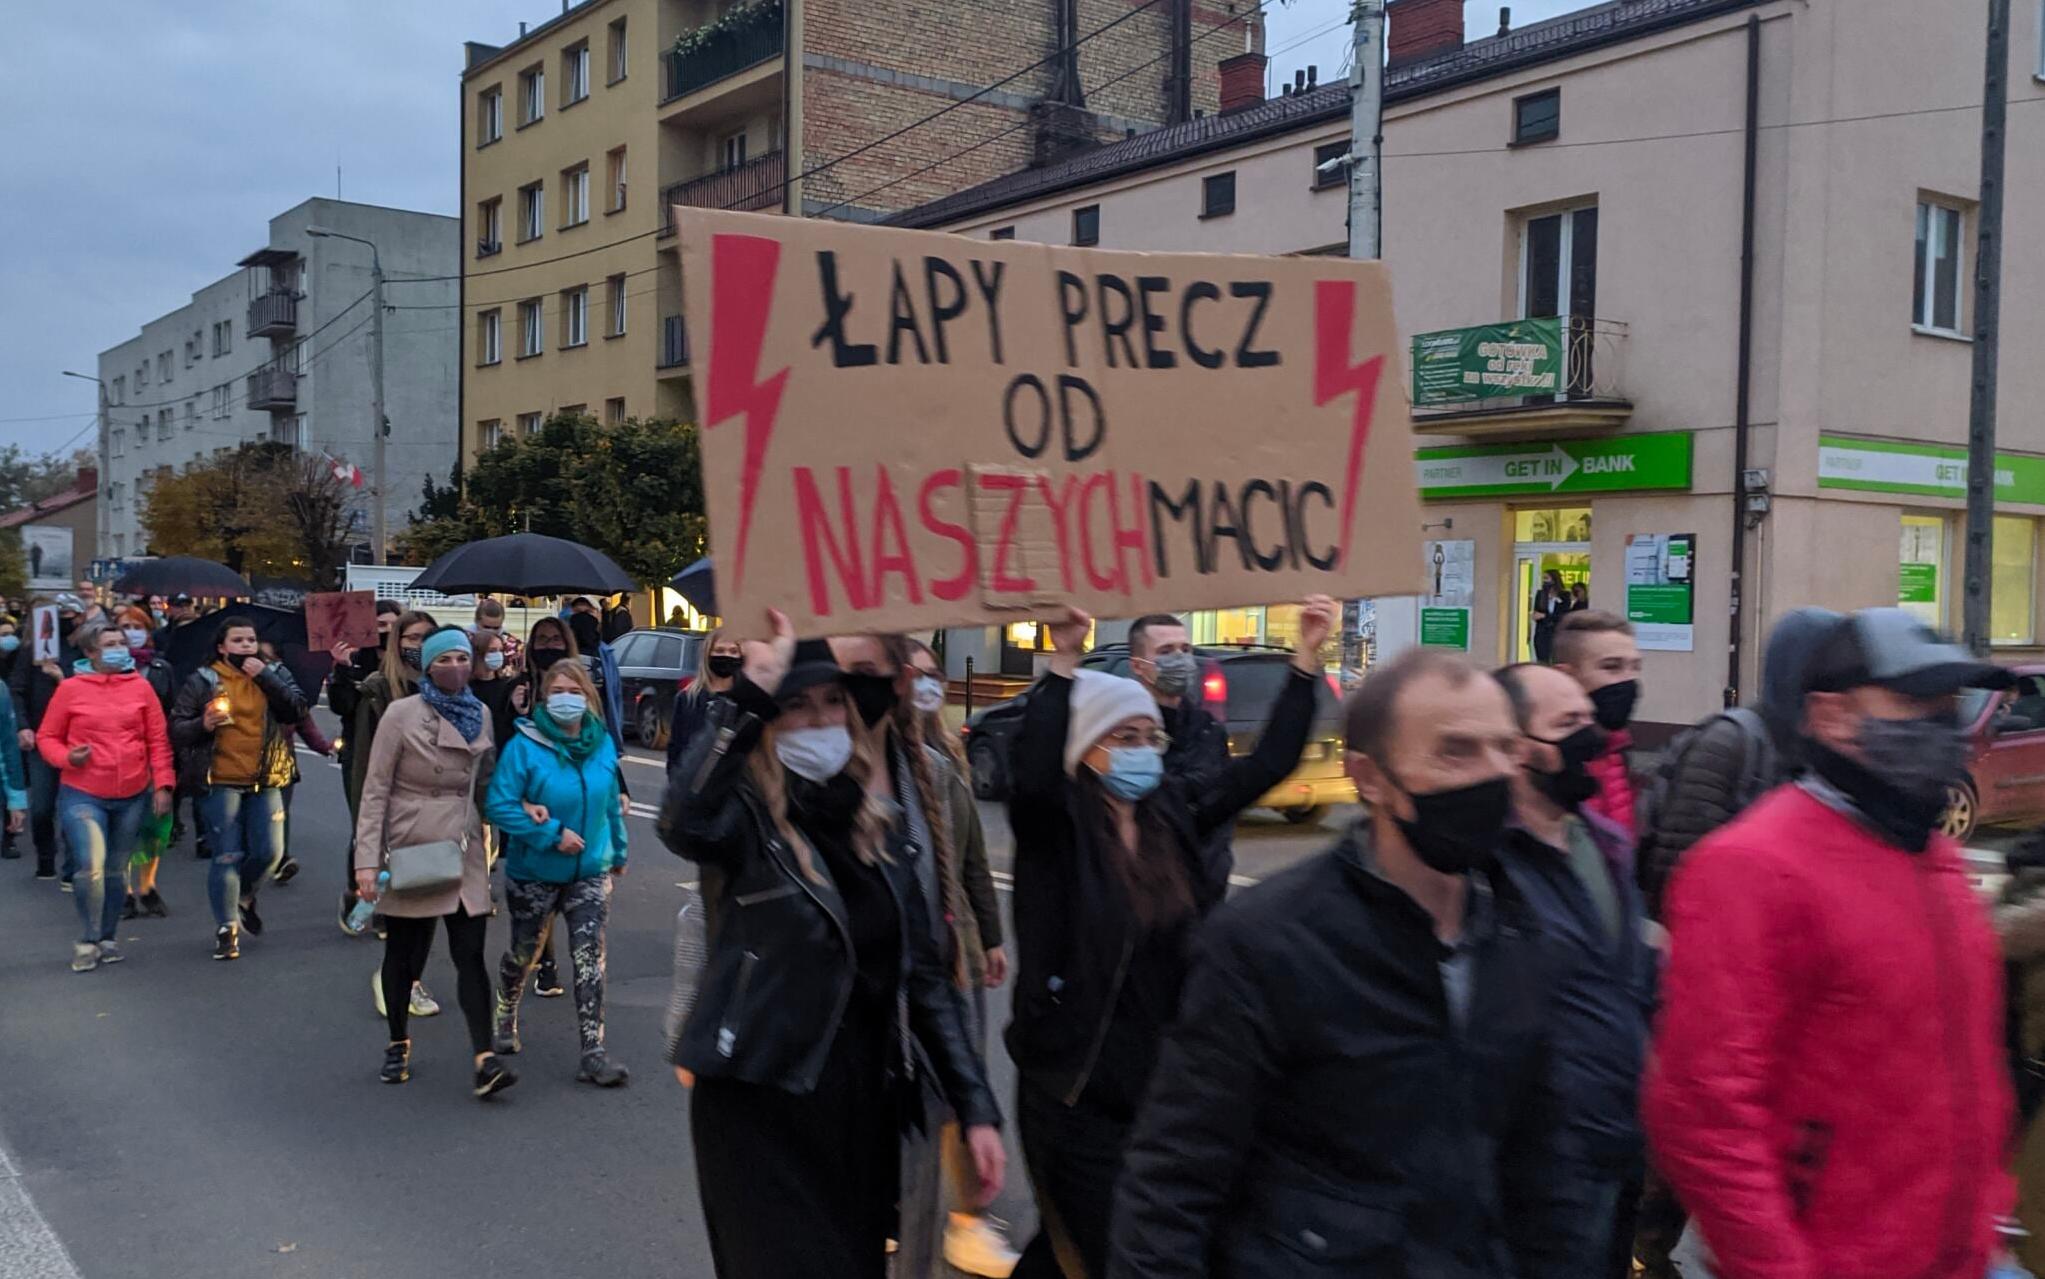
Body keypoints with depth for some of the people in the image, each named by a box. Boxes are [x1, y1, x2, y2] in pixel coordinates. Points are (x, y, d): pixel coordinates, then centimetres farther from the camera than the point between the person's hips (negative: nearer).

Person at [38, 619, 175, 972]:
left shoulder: (139, 687, 2)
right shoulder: (70, 689, -3)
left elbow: (158, 740, 5)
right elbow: (47, 738, 5)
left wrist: (162, 784, -1)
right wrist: (67, 757, -15)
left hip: (132, 796, 3)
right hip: (82, 795, -3)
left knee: (116, 870, 12)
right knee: (91, 867, -15)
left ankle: (107, 938, 27)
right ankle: (88, 941, 3)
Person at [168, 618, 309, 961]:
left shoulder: (275, 674, 9)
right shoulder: (202, 681, 3)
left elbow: (297, 710, -7)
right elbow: (176, 728, 1)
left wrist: (265, 676, -13)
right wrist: (202, 725, -19)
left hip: (266, 782, 3)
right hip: (220, 783, -2)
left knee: (270, 852, 1)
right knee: (227, 856, -3)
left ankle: (244, 897, 32)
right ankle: (226, 928, 9)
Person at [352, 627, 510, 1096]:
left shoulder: (480, 715, 7)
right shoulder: (402, 714, -7)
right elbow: (375, 791, -8)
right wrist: (367, 860, -14)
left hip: (464, 852, 3)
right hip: (410, 850, -3)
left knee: (470, 955, -4)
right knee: (402, 953, 10)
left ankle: (485, 1060, -10)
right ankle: (398, 1044, 30)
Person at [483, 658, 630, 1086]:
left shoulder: (603, 744, 1)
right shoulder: (524, 745, -14)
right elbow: (499, 805, -19)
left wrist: (619, 851, 19)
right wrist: (552, 834, -22)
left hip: (591, 871, 2)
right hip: (535, 872, -2)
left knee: (590, 958, -7)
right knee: (524, 954, 16)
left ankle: (593, 1052, -5)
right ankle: (504, 1017, 45)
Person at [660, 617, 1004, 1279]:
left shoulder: (875, 826, 7)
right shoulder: (750, 818, -9)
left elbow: (922, 973, 8)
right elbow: (682, 824, -35)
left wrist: (975, 1105, 2)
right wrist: (752, 695, -34)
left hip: (866, 1101, 6)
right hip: (761, 1105, -5)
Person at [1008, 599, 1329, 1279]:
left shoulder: (1176, 814, 3)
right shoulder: (1054, 828, -12)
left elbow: (1268, 763, 2)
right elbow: (1031, 774, -34)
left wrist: (1306, 659, -4)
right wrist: (1063, 667, -40)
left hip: (1164, 1077, 5)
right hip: (1075, 1089, -5)